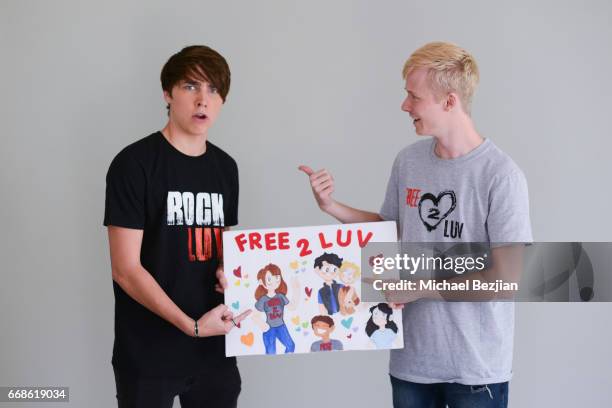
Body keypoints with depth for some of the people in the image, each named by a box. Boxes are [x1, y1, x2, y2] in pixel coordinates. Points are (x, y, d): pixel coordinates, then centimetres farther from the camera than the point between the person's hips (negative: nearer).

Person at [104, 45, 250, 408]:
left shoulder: (225, 167, 7)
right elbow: (126, 269, -14)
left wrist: (228, 273, -3)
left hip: (214, 349, 5)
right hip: (148, 355, -5)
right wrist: (191, 326, -18)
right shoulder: (134, 164, -11)